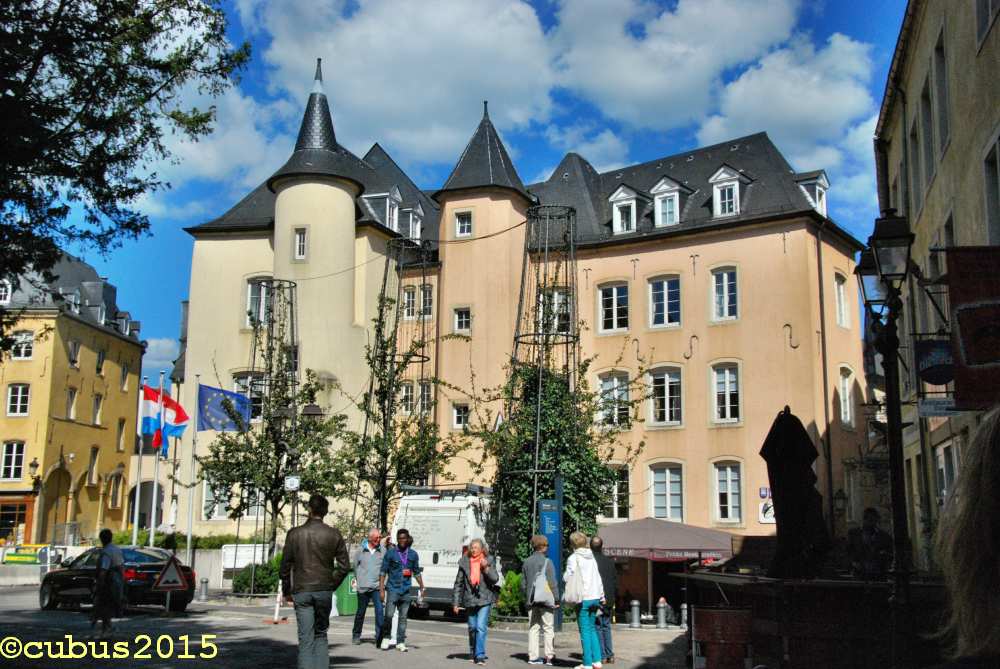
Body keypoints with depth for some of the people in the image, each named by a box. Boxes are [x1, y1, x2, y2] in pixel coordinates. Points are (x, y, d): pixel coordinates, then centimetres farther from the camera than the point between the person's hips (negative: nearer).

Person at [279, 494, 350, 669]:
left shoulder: (294, 533, -3)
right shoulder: (334, 534, -2)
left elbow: (285, 566, 0)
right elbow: (344, 566, -2)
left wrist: (286, 591, 11)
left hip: (301, 591, -1)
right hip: (324, 591, 1)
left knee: (306, 639, 1)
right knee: (321, 635, 15)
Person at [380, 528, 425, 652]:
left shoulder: (413, 554, 9)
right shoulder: (390, 553, -1)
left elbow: (416, 572, 19)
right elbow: (383, 572, 0)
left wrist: (422, 587, 16)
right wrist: (381, 589, -6)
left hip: (406, 590, 3)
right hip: (393, 588, -3)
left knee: (403, 617, 6)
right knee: (388, 615, -11)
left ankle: (400, 642, 14)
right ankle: (386, 638, 9)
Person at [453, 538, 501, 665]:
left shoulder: (489, 561, -1)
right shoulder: (464, 563, 2)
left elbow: (495, 579, -7)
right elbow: (458, 584, 5)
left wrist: (486, 568, -22)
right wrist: (455, 603, 3)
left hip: (484, 599, -3)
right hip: (470, 600, 3)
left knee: (481, 627, -13)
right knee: (472, 628, 13)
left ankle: (480, 656, -12)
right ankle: (473, 653, 30)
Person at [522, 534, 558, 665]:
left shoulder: (526, 562, 7)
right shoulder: (547, 562, -10)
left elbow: (523, 583, 10)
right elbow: (552, 583, -11)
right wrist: (556, 599, -4)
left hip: (531, 601, 5)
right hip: (546, 600, -5)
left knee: (533, 628, 9)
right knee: (547, 628, 2)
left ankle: (533, 656, 8)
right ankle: (549, 656, 1)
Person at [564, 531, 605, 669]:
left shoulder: (574, 558, -7)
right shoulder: (591, 558, 13)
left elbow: (568, 577, -15)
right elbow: (598, 578, 16)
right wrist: (602, 596, 23)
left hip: (583, 598, -6)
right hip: (595, 597, 6)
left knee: (585, 631, -2)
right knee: (592, 629, 15)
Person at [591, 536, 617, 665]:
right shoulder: (610, 561, 3)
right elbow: (615, 581, 7)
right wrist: (614, 598, 15)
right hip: (608, 600, 4)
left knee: (597, 628, 3)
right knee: (606, 626, 16)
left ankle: (602, 656, 3)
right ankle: (610, 655, 15)